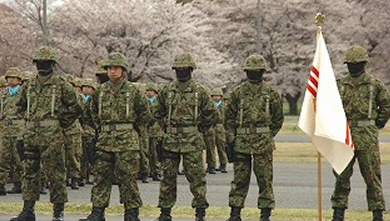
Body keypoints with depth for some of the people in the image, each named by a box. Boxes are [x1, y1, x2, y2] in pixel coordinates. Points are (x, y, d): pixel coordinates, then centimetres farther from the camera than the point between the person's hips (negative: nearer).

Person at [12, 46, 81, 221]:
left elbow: (75, 109, 0)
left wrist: (61, 124, 0)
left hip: (52, 135, -6)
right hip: (30, 134, 6)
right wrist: (29, 120, 16)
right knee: (29, 172, 8)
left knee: (55, 173, -2)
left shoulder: (61, 84, -3)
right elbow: (21, 106, 28)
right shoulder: (30, 85, 13)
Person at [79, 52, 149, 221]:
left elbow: (145, 117, 6)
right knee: (101, 177, 5)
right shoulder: (100, 92, 9)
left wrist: (128, 125, 10)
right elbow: (94, 113, 24)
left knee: (128, 178, -1)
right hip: (104, 140, 4)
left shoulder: (133, 92, -2)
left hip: (127, 141, -4)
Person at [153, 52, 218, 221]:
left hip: (192, 142, -3)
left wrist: (199, 130, 5)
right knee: (168, 176, 7)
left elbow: (212, 114, 7)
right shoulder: (167, 91, 7)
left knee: (196, 176, -3)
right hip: (171, 141, 3)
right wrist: (166, 128, 14)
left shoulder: (199, 91, 0)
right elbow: (158, 112, 21)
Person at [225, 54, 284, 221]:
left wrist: (268, 136, 4)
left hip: (263, 144, -1)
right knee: (239, 179, 5)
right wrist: (230, 141, 1)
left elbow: (278, 119, 10)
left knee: (265, 179, 1)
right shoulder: (237, 93, 6)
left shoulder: (271, 94, 3)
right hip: (241, 143, 1)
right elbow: (229, 118, 7)